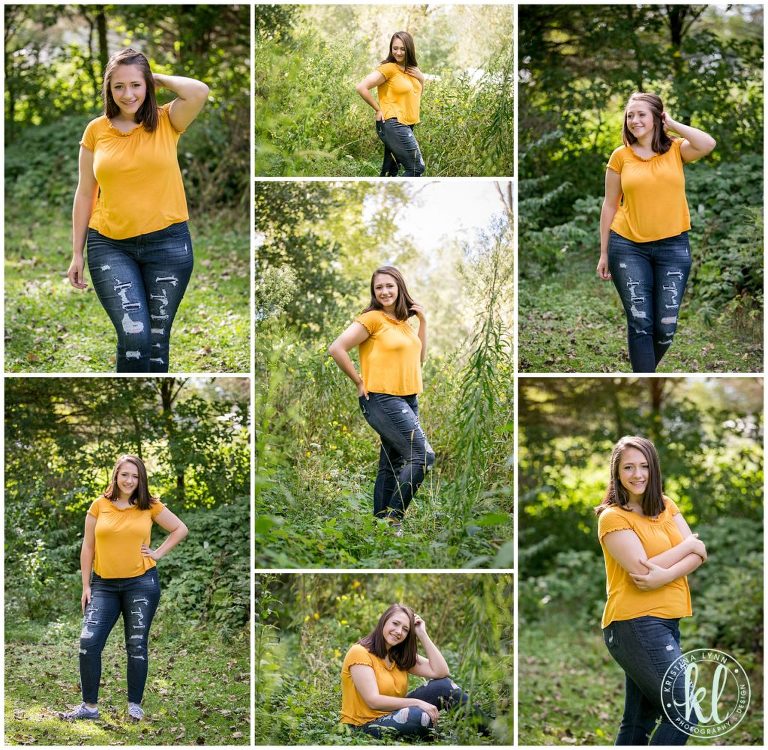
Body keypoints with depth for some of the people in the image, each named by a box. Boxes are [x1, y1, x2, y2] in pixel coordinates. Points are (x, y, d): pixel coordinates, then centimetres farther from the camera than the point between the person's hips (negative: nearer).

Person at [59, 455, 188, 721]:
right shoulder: (100, 506, 1)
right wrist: (86, 586, 2)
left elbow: (180, 529, 11)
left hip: (141, 583, -1)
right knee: (89, 642, -7)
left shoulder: (150, 506, 0)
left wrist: (158, 553, 1)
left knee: (137, 646, 5)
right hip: (103, 584, 1)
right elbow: (88, 547, 5)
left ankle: (135, 705, 15)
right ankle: (89, 706, 3)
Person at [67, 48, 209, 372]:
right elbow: (84, 194, 8)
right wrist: (77, 254, 7)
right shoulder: (96, 130, 4)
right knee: (134, 336, -15)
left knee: (157, 339, 8)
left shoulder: (166, 121, 1)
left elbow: (199, 92, -19)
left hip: (168, 242, 0)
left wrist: (157, 79, -3)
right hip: (110, 246, 0)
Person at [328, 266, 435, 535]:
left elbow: (418, 357, 17)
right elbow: (336, 348, -16)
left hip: (407, 400, 8)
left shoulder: (402, 321, 14)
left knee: (391, 467, 10)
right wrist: (359, 382, -11)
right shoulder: (372, 318, -10)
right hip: (382, 400, -8)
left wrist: (423, 322, 9)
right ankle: (393, 519, -11)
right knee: (423, 456, -16)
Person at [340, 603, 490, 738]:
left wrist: (422, 634, -6)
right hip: (365, 725, -7)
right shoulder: (360, 653, -14)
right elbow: (373, 701, -24)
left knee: (443, 685, -8)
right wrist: (417, 703, -26)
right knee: (417, 715, -34)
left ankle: (485, 725, 0)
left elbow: (440, 672, -5)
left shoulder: (400, 656, 8)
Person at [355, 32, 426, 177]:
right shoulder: (389, 68, -11)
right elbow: (361, 87, -18)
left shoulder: (412, 70, 12)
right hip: (393, 125, -8)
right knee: (417, 167, -13)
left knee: (391, 171, 11)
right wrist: (378, 109, -11)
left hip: (406, 126, 8)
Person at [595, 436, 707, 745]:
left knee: (638, 723, 11)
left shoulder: (666, 506, 13)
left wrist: (666, 575, -17)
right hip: (636, 623, -7)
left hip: (666, 621, 7)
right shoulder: (613, 517, -7)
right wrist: (689, 545, -6)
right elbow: (641, 569, -17)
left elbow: (699, 553, 1)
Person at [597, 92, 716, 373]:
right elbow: (609, 205, 6)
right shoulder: (621, 156, 2)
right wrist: (604, 253, 5)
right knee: (640, 322, -2)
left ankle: (643, 370, 28)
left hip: (673, 246, 1)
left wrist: (672, 124, -6)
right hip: (628, 247, 0)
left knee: (666, 326, 2)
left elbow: (708, 144, -19)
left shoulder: (676, 150, 2)